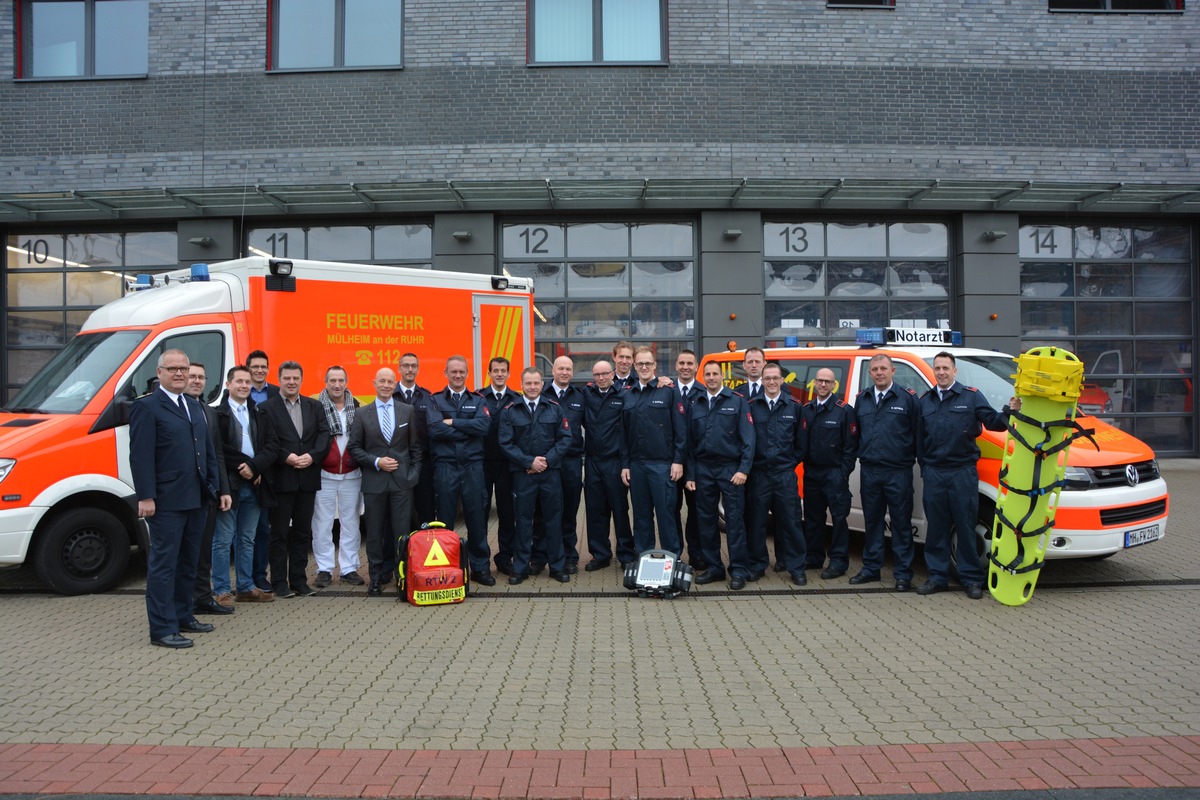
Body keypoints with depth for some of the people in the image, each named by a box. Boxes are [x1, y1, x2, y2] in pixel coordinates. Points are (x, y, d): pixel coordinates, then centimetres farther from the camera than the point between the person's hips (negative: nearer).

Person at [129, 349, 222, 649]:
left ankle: (183, 616, 28)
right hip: (166, 501, -8)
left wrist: (213, 486, 12)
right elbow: (140, 456, -14)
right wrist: (145, 497, -18)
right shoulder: (146, 407, -8)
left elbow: (208, 451, 19)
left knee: (188, 562, 16)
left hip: (196, 499, 8)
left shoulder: (194, 407, 17)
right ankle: (162, 629, 2)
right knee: (164, 564, -3)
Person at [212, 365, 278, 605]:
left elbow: (272, 444, 4)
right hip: (228, 484, -6)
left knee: (247, 540, 13)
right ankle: (221, 591, 10)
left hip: (254, 485, 6)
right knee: (223, 541, 2)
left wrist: (255, 466, -12)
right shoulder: (217, 413, -6)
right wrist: (246, 465, -13)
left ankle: (246, 588, 22)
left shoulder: (258, 414, 13)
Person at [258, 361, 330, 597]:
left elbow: (324, 434, 2)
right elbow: (269, 442, -9)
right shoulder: (267, 408, 0)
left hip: (307, 478, 4)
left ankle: (299, 580, 18)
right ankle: (280, 582, 11)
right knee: (279, 533, 4)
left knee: (302, 532, 10)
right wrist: (287, 458, -20)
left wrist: (312, 456, -12)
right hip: (281, 479, -4)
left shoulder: (314, 407, 11)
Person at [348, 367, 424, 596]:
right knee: (374, 532, 6)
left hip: (402, 480, 0)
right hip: (374, 481, 0)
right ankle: (376, 577, 16)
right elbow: (354, 447, 3)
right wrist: (376, 462, -9)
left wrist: (414, 472, 0)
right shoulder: (362, 414, 5)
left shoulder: (408, 411, 6)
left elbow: (416, 446, 8)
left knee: (401, 530, 0)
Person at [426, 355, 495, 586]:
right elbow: (435, 429, -12)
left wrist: (453, 422, -10)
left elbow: (484, 426, -8)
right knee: (445, 518, 5)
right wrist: (468, 429, -7)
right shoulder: (435, 400, 6)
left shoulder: (477, 401, 11)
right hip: (445, 465, -1)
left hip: (473, 465, 1)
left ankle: (480, 567, 13)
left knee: (477, 517, 4)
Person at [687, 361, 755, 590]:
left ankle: (739, 571, 4)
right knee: (707, 520, 7)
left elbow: (748, 438, -5)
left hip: (730, 469, -4)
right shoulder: (695, 406, 13)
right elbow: (690, 443, 14)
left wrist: (744, 469, -13)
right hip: (703, 470, 4)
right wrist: (690, 474, 8)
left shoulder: (737, 402, 1)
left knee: (735, 520, -3)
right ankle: (713, 567, 17)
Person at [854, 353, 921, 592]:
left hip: (898, 471, -4)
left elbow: (918, 434, -4)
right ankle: (871, 568, 23)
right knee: (872, 521, 12)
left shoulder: (908, 398, -3)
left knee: (901, 523, 2)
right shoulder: (862, 399, 11)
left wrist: (921, 462, -6)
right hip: (869, 471, 4)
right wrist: (857, 457, 10)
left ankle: (903, 573, 10)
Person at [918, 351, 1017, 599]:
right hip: (933, 474, 3)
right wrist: (924, 466, 8)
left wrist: (1008, 412, -24)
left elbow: (991, 421, -5)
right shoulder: (925, 400, 13)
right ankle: (938, 576, 16)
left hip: (963, 473, -3)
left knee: (966, 527, 1)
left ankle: (971, 579, 10)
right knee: (936, 528, 7)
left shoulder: (972, 396, 4)